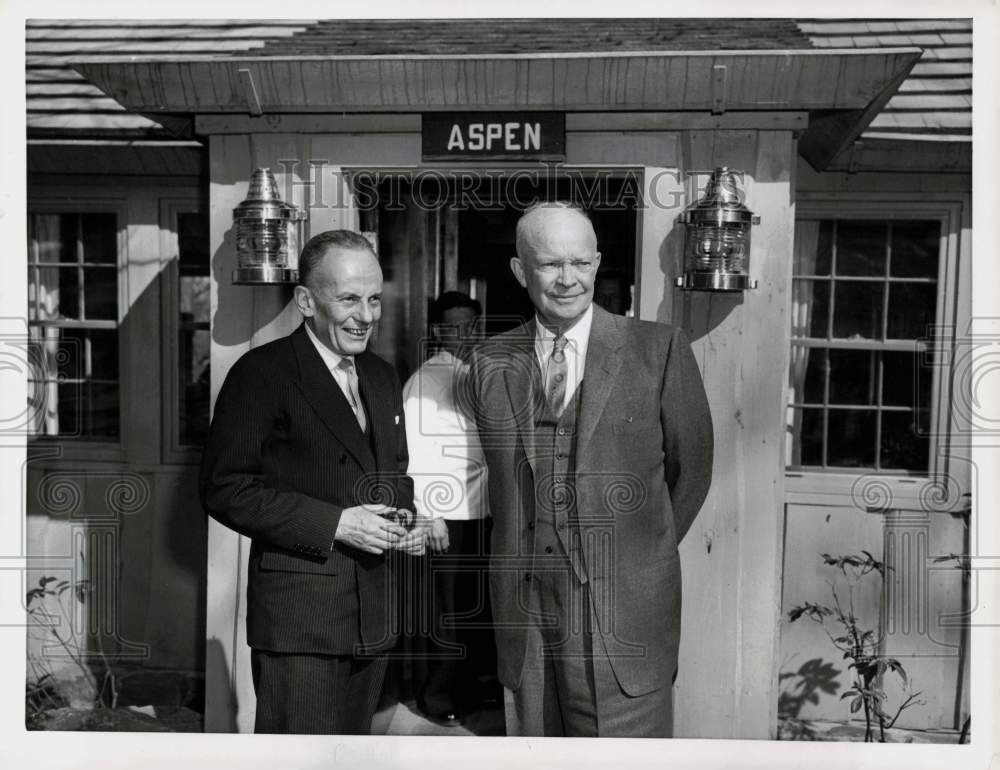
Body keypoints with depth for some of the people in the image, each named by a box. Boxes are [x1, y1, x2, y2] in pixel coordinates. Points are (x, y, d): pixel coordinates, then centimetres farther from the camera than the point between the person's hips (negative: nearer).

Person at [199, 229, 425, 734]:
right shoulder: (262, 373, -11)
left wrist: (404, 519, 0)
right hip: (299, 613, -7)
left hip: (373, 614, 7)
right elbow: (224, 489, -15)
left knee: (354, 734, 19)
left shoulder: (382, 376, 12)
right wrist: (334, 523, -20)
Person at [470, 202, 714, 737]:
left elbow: (691, 466, 5)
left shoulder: (658, 348, -4)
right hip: (524, 608, 3)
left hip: (625, 616, -2)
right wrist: (532, 554, 7)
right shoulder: (490, 362, 5)